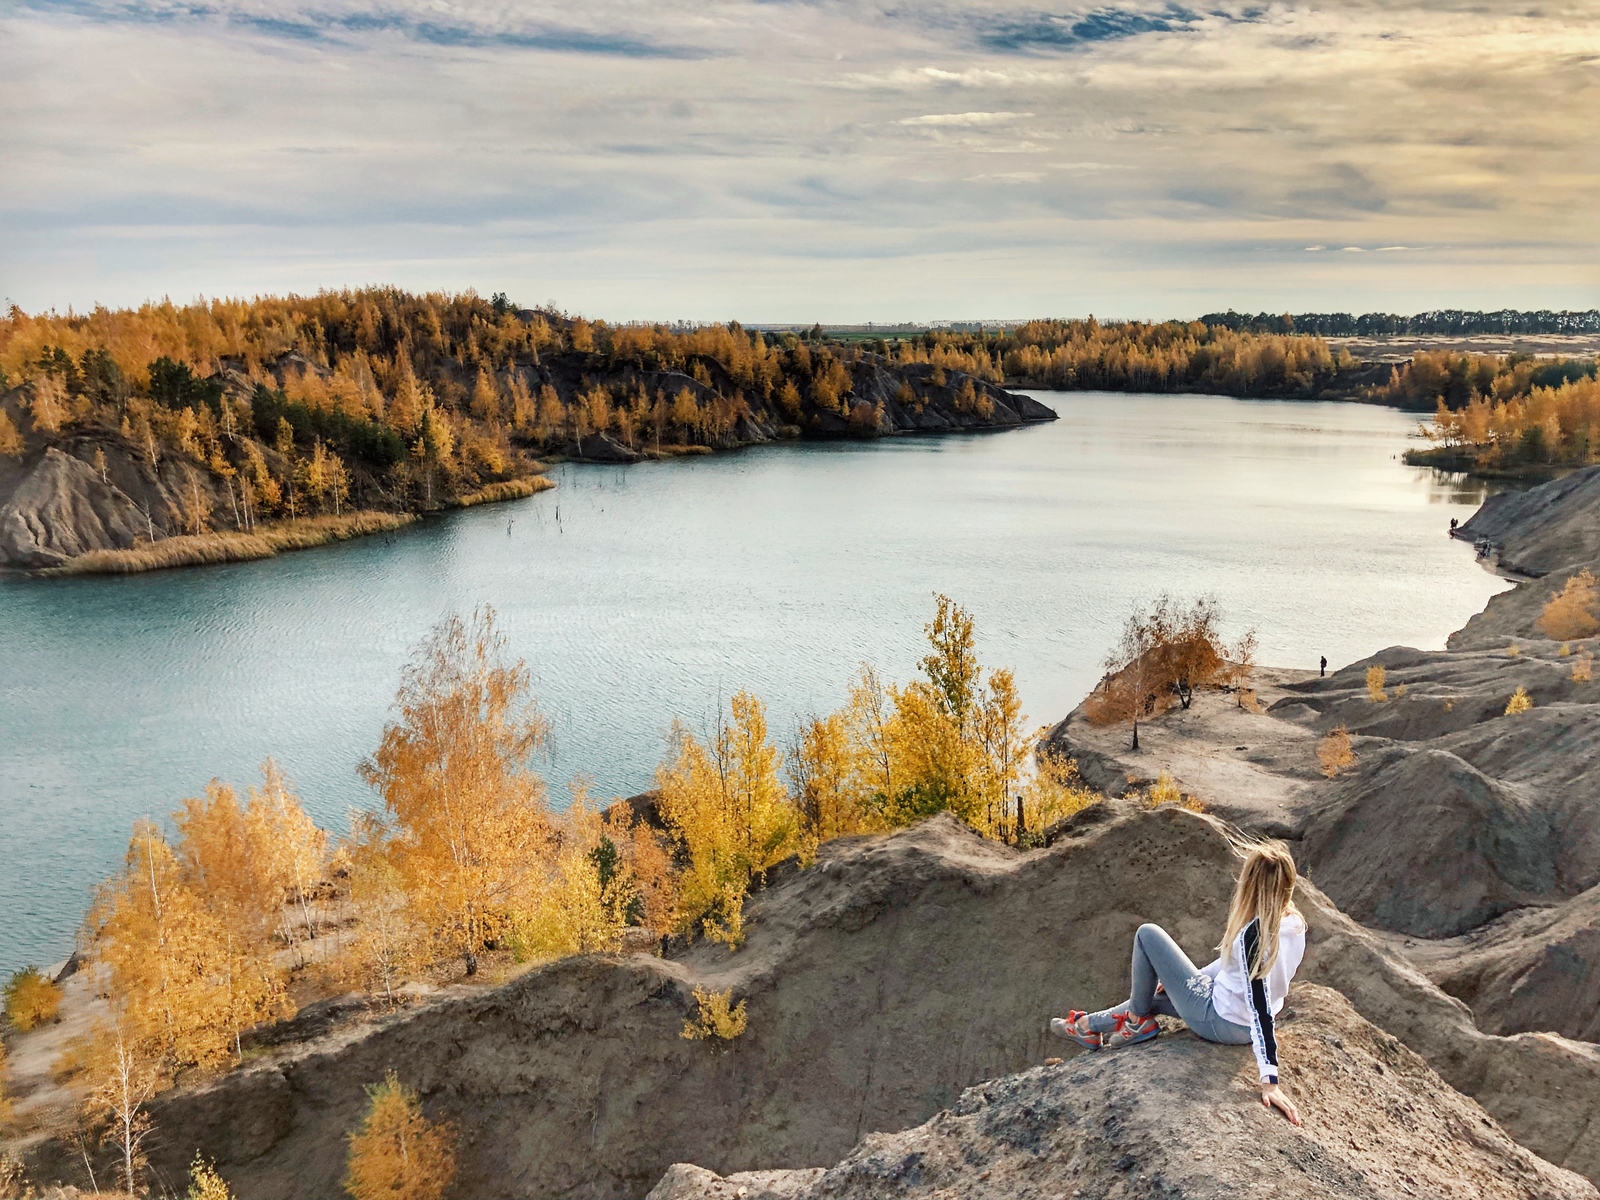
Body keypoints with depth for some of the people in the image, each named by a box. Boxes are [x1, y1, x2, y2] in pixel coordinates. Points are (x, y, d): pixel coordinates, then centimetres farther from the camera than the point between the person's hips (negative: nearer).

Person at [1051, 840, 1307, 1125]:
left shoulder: (1254, 933, -30)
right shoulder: (1295, 923, -4)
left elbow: (1261, 1007, -32)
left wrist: (1270, 1080, -31)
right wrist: (1187, 978, 15)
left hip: (1219, 1022, -9)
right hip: (1245, 1026, 9)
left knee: (1148, 934, 0)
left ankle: (1136, 1021, 16)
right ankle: (1089, 1025, 38)